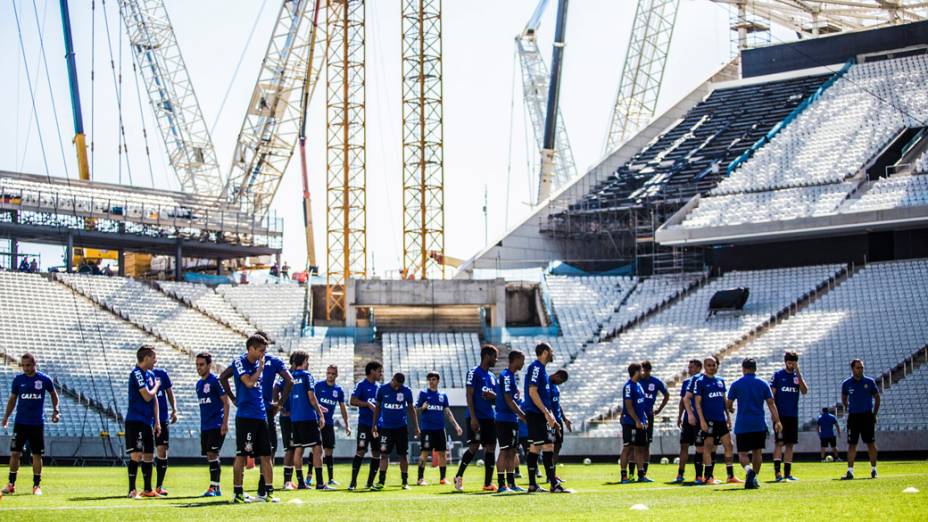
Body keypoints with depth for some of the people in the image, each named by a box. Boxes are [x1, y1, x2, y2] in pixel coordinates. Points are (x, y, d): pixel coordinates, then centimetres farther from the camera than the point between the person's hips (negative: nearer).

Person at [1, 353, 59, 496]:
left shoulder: (44, 379, -2)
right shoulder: (18, 379, 2)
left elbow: (53, 394, 13)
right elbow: (12, 399, 10)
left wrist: (55, 410, 1)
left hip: (37, 423, -1)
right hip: (20, 422, 1)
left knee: (37, 455, 2)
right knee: (15, 453, -2)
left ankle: (36, 485, 11)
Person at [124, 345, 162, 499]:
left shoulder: (151, 375, 15)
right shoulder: (136, 373, -13)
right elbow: (147, 396, -18)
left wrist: (157, 421, 14)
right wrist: (156, 386, 1)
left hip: (148, 422, 9)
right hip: (135, 421, -9)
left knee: (149, 456, 11)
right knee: (136, 455, -12)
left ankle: (148, 490, 19)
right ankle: (132, 490, -9)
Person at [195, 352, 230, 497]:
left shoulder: (215, 381, -9)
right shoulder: (199, 383, 15)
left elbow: (226, 402, -11)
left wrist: (225, 423, -17)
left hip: (217, 425, -8)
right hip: (204, 426, 8)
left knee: (212, 454, -14)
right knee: (209, 456, 8)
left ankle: (213, 487, -13)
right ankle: (217, 487, 14)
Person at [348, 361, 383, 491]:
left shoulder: (378, 387, 16)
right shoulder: (361, 385, -4)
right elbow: (352, 401, -13)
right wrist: (367, 404, -18)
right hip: (365, 423, -7)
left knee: (377, 453, 5)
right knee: (361, 451, -13)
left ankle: (370, 483, 14)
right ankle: (353, 482, -9)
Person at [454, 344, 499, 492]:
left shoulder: (492, 376, 17)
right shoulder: (474, 373, -6)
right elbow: (469, 395, -12)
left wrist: (494, 396, -3)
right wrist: (473, 417, -18)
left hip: (489, 417, 8)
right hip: (476, 417, -8)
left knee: (491, 448, 3)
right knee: (474, 447, -11)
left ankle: (488, 483, 5)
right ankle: (458, 476, 4)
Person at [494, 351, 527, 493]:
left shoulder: (512, 376, 17)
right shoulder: (506, 376, -13)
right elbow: (508, 400, -18)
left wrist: (522, 415, 18)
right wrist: (523, 416, -17)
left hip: (512, 420, 10)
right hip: (504, 420, -10)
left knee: (512, 452, 10)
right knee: (504, 451, -8)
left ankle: (511, 484, 14)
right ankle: (501, 485, -6)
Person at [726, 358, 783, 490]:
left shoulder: (736, 384, -1)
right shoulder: (763, 384, 3)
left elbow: (728, 404, 6)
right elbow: (771, 404, -1)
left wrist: (730, 409, 29)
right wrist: (777, 421, 0)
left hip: (742, 425, -2)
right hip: (759, 425, 2)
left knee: (742, 453, 2)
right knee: (757, 452, 14)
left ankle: (748, 470, -27)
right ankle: (753, 479, 12)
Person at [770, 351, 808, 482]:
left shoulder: (797, 376, 10)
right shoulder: (777, 375, 0)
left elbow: (804, 391, -6)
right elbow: (771, 395, -2)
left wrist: (798, 374, -12)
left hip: (793, 416, 4)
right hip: (780, 415, -4)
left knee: (790, 444, 6)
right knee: (779, 442, -10)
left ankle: (787, 473, 11)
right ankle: (777, 472, -13)